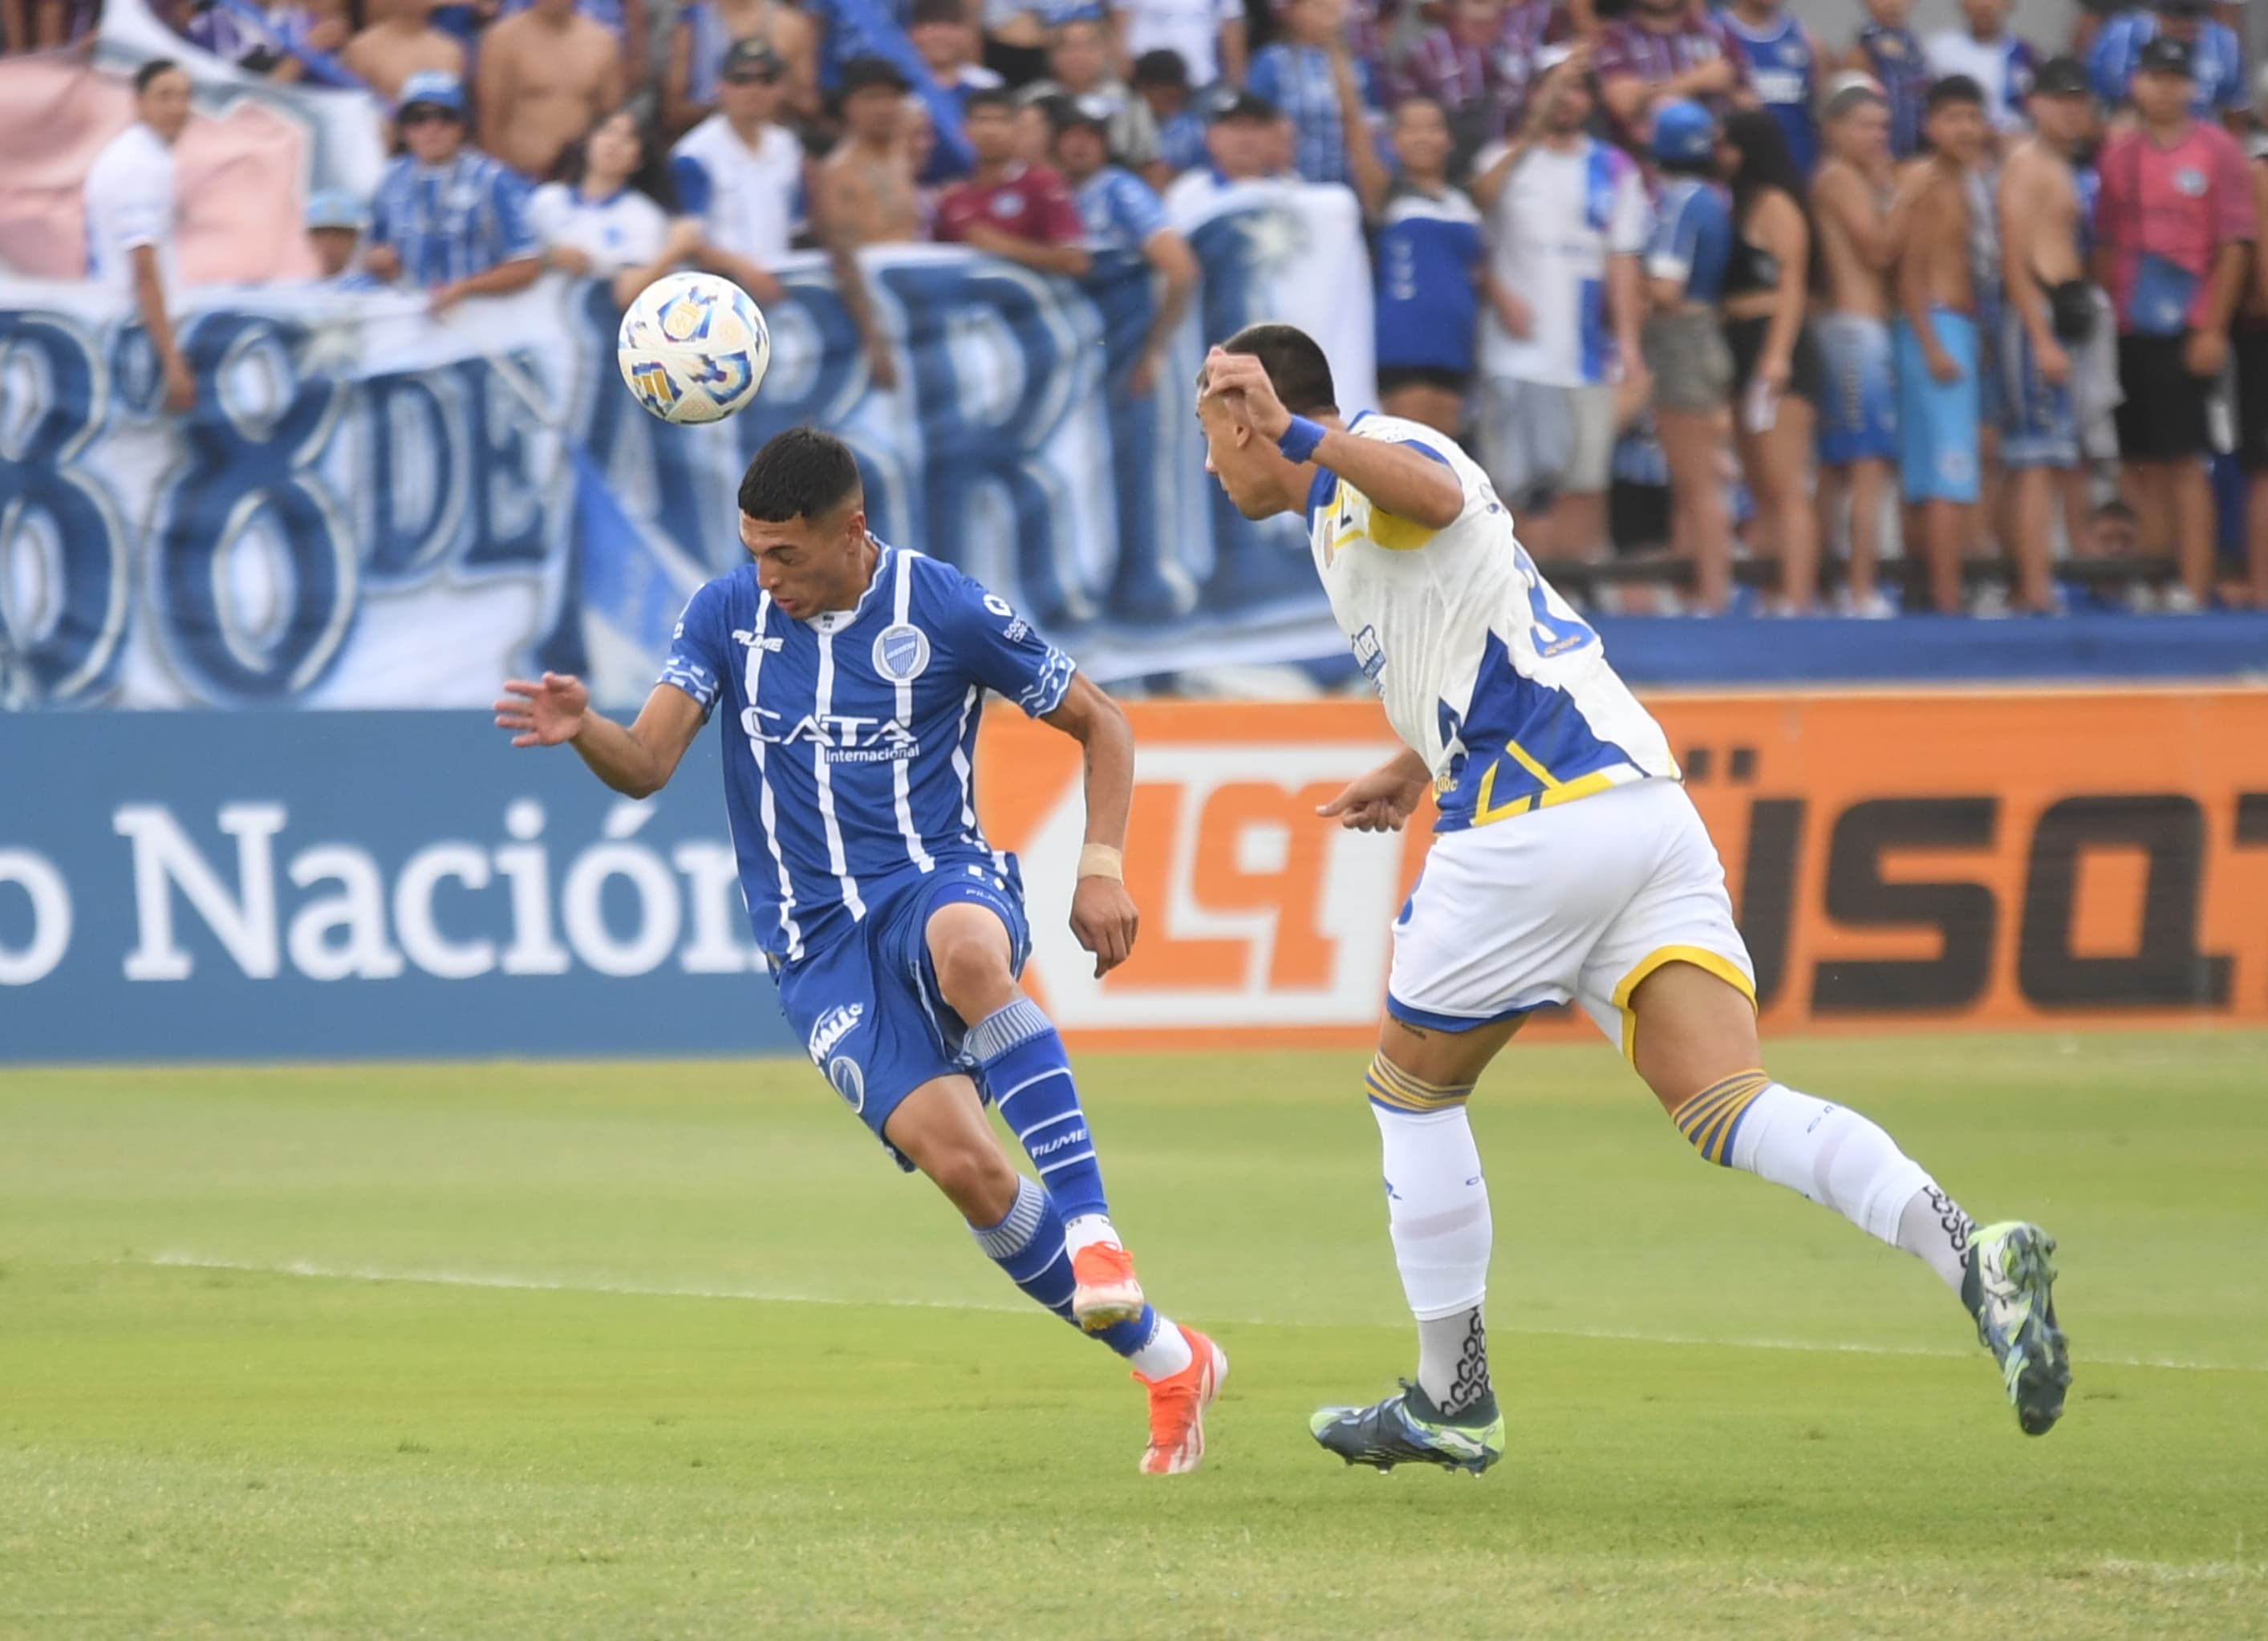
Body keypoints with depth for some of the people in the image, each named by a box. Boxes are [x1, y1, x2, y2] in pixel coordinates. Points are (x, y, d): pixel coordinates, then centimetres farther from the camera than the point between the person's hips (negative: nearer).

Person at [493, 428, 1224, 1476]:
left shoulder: (945, 611, -2)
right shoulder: (727, 616, 4)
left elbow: (1098, 723, 8)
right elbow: (646, 767, -4)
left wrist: (1101, 864, -5)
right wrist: (581, 730, -27)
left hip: (942, 879, -2)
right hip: (818, 946, 2)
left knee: (967, 950, -43)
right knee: (960, 1162, -21)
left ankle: (1090, 1226, -41)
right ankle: (1165, 1363, -5)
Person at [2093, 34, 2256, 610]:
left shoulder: (2216, 151, -2)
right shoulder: (2118, 153, 10)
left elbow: (2234, 244, -5)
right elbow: (2104, 243, 13)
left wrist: (2213, 329, -10)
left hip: (2186, 331, -4)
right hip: (2129, 333, 4)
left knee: (2184, 460, -7)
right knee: (2142, 460, 5)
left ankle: (2194, 584, -6)